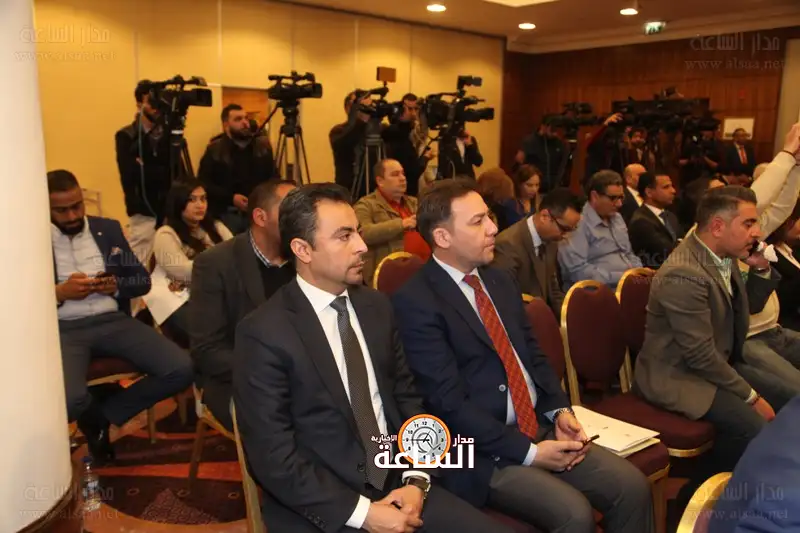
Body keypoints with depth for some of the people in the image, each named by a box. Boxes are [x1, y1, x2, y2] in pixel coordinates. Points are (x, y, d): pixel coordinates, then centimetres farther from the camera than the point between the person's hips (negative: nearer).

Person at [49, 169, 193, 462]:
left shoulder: (108, 229, 14)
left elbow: (143, 280, 15)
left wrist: (117, 285, -7)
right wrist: (59, 292, -13)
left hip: (113, 321, 3)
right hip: (63, 328, -3)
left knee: (181, 369, -18)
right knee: (69, 400, -34)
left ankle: (102, 416, 4)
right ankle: (99, 415, 8)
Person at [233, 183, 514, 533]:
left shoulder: (376, 306, 4)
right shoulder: (264, 334, -13)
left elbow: (406, 397, 9)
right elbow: (272, 456, -13)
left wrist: (416, 480, -4)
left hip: (396, 484, 5)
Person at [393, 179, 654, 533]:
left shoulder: (499, 281, 11)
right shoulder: (415, 301, -15)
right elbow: (449, 402, -17)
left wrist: (560, 411, -1)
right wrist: (528, 451, -16)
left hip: (539, 427, 7)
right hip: (481, 451, -7)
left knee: (632, 486, -5)